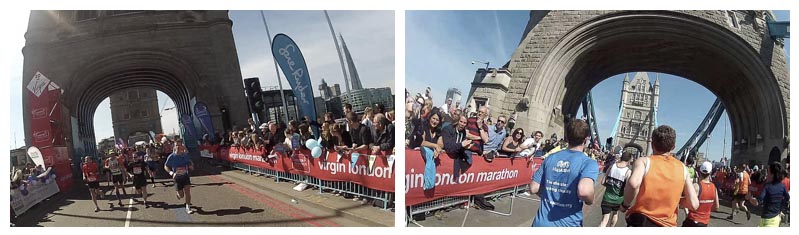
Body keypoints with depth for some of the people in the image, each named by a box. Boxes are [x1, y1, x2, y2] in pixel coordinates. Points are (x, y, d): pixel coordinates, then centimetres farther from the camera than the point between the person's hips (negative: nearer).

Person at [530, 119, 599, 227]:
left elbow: (533, 188, 4)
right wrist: (590, 201, -7)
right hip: (568, 225, -3)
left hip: (541, 223, 3)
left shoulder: (550, 158, 4)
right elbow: (584, 191, -28)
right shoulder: (589, 163, -10)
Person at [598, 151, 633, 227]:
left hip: (607, 197, 1)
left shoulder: (612, 166, -4)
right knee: (615, 213, 29)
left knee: (604, 220, 1)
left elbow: (603, 182, -1)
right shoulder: (628, 171, -13)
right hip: (618, 199, -1)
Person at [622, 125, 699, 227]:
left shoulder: (644, 161, -3)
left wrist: (625, 204, -8)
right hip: (667, 225, 3)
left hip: (641, 222, -2)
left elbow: (633, 184, -25)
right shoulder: (682, 168, 7)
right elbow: (694, 204, 2)